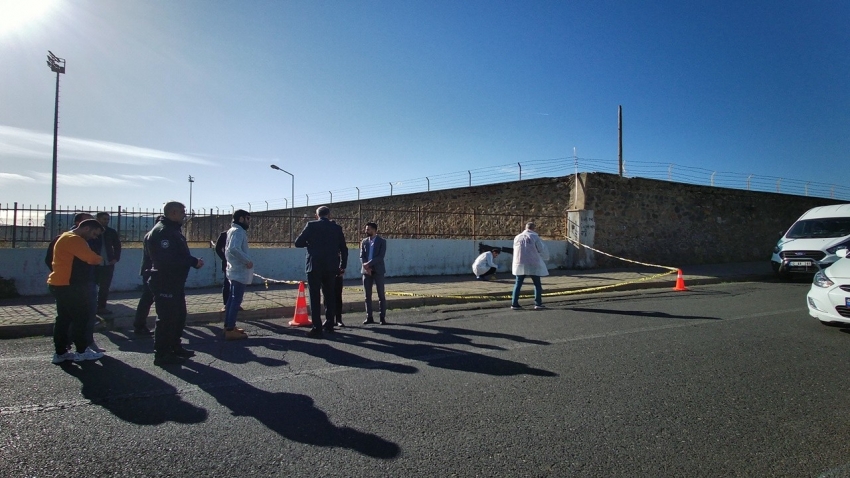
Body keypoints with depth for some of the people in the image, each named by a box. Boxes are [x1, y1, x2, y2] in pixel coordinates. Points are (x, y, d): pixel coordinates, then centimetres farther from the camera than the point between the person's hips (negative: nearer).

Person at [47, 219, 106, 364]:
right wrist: (98, 259, 0)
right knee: (80, 317, -2)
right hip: (68, 286, -11)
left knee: (64, 318, 12)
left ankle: (61, 352, 17)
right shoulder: (74, 239, -17)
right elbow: (91, 258, -20)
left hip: (60, 284, 11)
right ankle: (82, 351, 5)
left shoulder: (66, 238, 19)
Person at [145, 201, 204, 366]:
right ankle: (161, 355, 6)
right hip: (165, 284, -11)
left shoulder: (172, 230, 15)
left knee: (179, 316, 18)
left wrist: (193, 261, 2)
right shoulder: (162, 232, -18)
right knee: (166, 319, -3)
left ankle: (175, 347, 30)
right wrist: (194, 262, -20)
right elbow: (167, 260, -27)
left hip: (175, 283, 11)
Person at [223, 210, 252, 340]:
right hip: (239, 271, -11)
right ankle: (230, 330, -6)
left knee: (232, 298, 15)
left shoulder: (233, 230, 17)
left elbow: (229, 249, 21)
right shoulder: (238, 231, -15)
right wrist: (247, 261, -23)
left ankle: (228, 326, 22)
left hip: (234, 270, 11)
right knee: (236, 300, -8)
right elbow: (234, 249, -31)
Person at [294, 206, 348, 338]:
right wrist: (342, 266, 17)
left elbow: (298, 243, -1)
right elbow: (344, 249, 8)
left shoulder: (311, 225, -3)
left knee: (315, 297, -1)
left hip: (314, 266, -3)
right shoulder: (337, 228, 5)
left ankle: (317, 329, -5)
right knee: (329, 296, 16)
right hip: (330, 267, 3)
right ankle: (329, 325, 22)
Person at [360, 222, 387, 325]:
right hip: (366, 271, 4)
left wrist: (369, 263, -19)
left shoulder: (382, 241, -1)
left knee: (381, 295, -2)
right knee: (367, 295, 4)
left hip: (378, 270, -3)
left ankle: (382, 317, 3)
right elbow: (362, 256, 4)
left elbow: (381, 256, -11)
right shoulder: (364, 241, 11)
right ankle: (369, 317, 11)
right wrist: (366, 267, -12)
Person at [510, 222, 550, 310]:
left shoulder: (517, 237, 9)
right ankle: (538, 303, 9)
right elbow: (542, 250, -2)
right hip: (533, 265, -4)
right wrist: (545, 257, 17)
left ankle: (514, 304, 4)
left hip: (519, 264, 4)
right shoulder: (535, 237, -6)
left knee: (518, 284, 8)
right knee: (537, 284, 9)